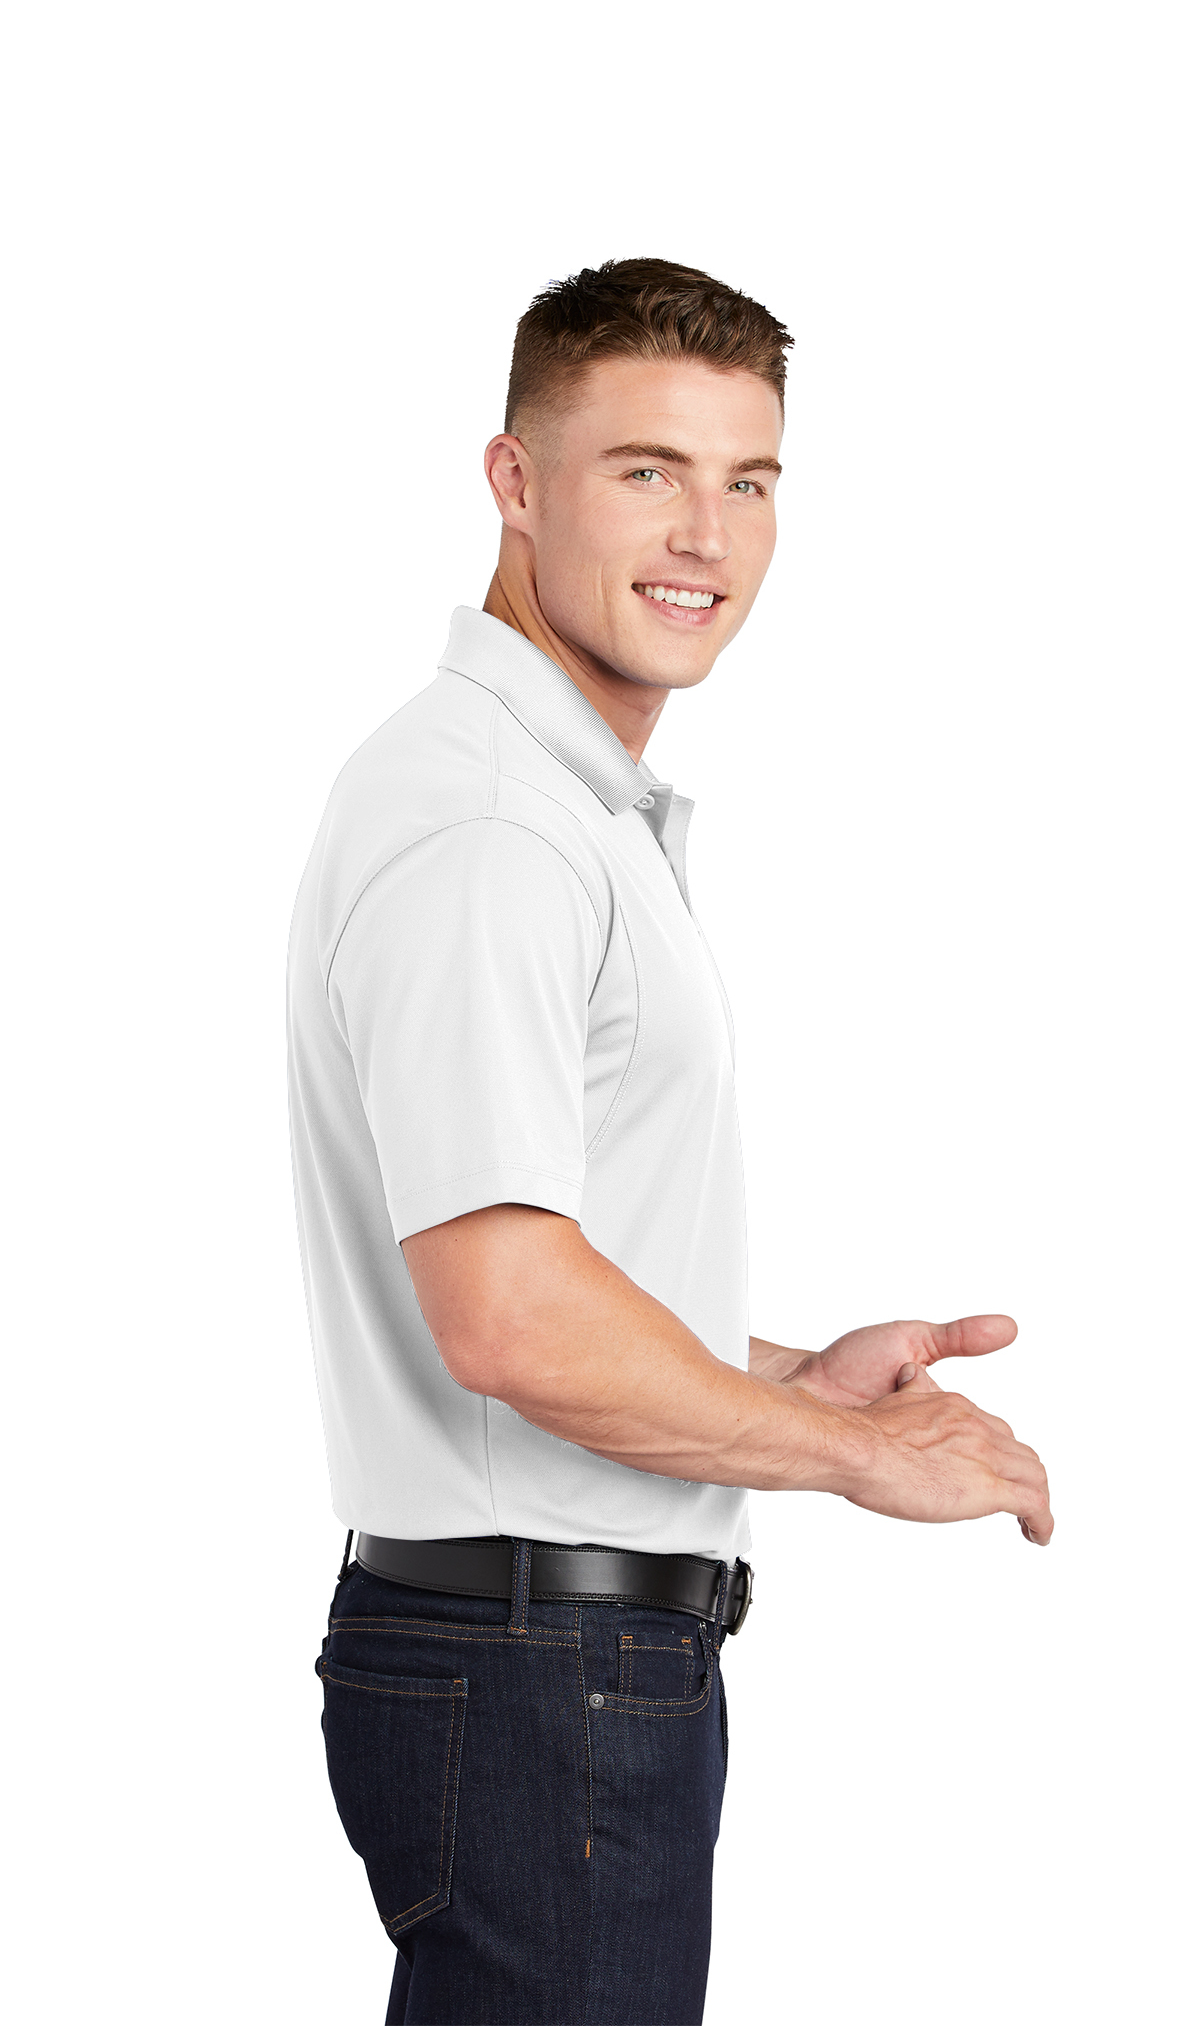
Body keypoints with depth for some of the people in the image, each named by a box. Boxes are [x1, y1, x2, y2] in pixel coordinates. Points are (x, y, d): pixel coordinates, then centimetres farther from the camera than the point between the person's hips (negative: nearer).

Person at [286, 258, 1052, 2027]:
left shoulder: (584, 812, 17)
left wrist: (793, 1376, 14)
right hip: (539, 1678, -10)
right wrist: (859, 1450, -15)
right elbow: (507, 1318, -26)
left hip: (611, 1660, 10)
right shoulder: (478, 829, -18)